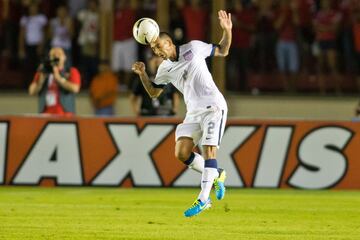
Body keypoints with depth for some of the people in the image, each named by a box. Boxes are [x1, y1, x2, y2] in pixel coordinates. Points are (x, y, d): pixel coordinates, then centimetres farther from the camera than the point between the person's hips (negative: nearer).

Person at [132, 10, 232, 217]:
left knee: (209, 150, -16)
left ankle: (203, 200, -18)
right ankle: (216, 176, 13)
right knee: (181, 152, -8)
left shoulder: (194, 48, -2)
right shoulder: (165, 69, 8)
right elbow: (153, 92, 18)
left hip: (213, 106, -5)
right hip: (193, 112, 5)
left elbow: (222, 51, 8)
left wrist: (227, 31, -8)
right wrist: (142, 74, 2)